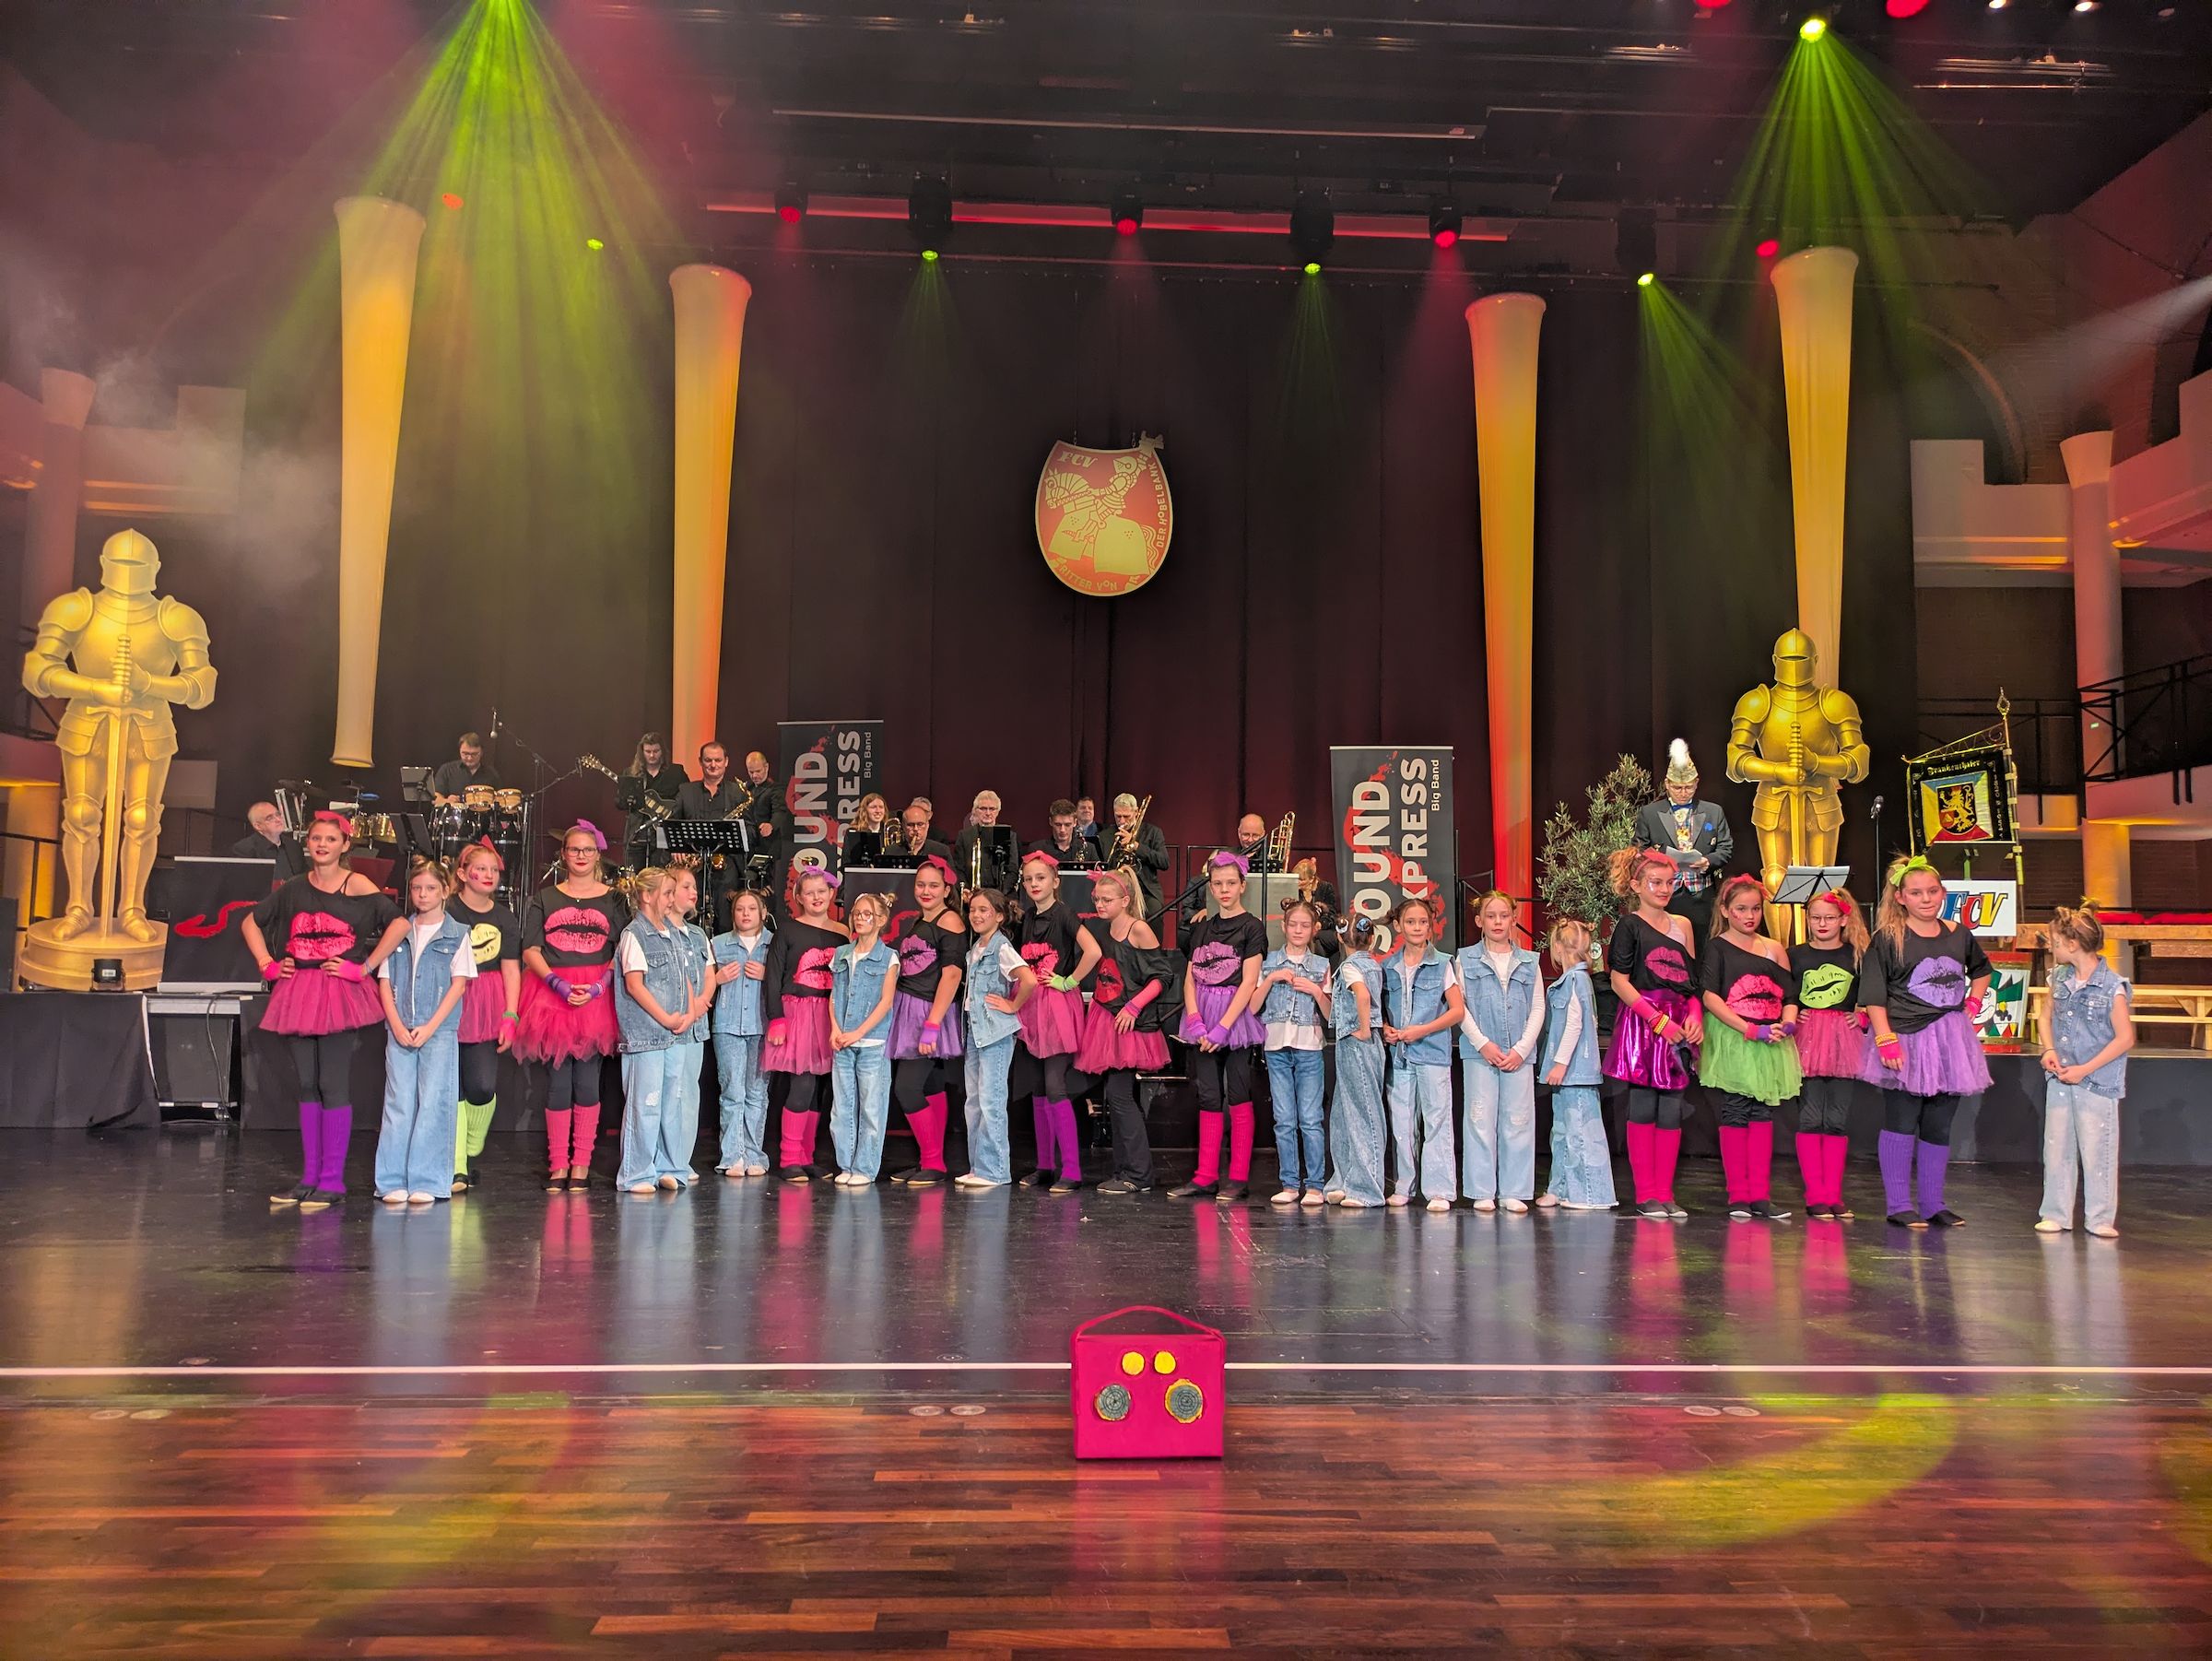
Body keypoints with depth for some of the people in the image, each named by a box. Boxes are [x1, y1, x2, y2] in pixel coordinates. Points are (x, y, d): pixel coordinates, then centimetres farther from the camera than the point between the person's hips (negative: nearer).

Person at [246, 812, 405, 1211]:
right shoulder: (295, 888, 11)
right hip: (297, 993, 5)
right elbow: (250, 923, 24)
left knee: (333, 1085, -5)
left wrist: (365, 968, -15)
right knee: (307, 1085, 9)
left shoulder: (356, 885, -4)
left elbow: (399, 923, -17)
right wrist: (268, 965, 10)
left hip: (339, 994, -5)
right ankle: (309, 1177, 17)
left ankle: (333, 1180, 2)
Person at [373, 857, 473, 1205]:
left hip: (440, 1031, -2)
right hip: (400, 1030, 2)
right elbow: (385, 982, 9)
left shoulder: (456, 934, 3)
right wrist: (397, 1026, -5)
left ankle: (427, 1183, 0)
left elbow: (459, 983, -2)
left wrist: (429, 1028, -9)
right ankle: (394, 1182, 5)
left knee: (433, 1104, -4)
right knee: (398, 1104, 1)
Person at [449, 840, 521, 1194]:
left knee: (483, 1086, -4)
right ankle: (456, 1168, 0)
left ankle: (470, 1153, 19)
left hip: (488, 1010, 3)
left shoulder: (506, 918, 10)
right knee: (451, 1088, -4)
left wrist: (510, 1016, 1)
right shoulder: (447, 912, -2)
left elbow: (511, 968, 8)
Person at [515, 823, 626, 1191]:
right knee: (558, 1082, 0)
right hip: (551, 994, 0)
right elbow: (530, 951, 3)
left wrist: (598, 986, -12)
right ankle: (557, 1166, 8)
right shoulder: (544, 899, 11)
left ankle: (581, 1165, 7)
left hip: (597, 999, 0)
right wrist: (560, 984, -12)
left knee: (587, 1081, -1)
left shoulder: (612, 901, 10)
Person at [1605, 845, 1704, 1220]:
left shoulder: (1682, 925, 15)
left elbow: (1693, 981, 16)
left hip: (1678, 1026, 5)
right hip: (1641, 1022, -5)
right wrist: (1658, 1019, -14)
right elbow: (1619, 981, -7)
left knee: (1672, 1110, 4)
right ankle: (1645, 1194, 4)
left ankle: (1665, 1193, 11)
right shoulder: (1629, 926, -1)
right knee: (1643, 1107, -2)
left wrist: (1694, 1017, -2)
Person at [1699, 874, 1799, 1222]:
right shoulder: (1717, 948, -1)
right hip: (1730, 1042, -4)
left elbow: (1789, 997, 11)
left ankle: (1760, 1194, 10)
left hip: (1771, 1045, 4)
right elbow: (1710, 997, -10)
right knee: (1734, 1116, -1)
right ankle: (1738, 1195, 5)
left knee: (1763, 1115, 5)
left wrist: (1786, 1025, -11)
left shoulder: (1774, 950, 12)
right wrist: (1750, 1030, -17)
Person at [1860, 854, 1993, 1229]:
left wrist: (1972, 1005, 15)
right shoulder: (1888, 938, -6)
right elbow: (1874, 996, -10)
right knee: (1901, 1124, -2)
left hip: (1951, 1040, 5)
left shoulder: (1958, 935, 9)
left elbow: (1982, 971, 30)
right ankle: (1899, 1206, 5)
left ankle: (1933, 1203, 19)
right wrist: (1886, 1040, -18)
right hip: (1906, 1039, -5)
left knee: (1939, 1127, 10)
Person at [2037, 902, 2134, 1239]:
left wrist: (2085, 1069, -14)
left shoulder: (2112, 987, -13)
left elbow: (2125, 1038, -12)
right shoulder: (2058, 977, 5)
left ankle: (2100, 1218, 13)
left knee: (2097, 1151, 1)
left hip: (2097, 1082, -6)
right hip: (2059, 1079, 6)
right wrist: (2049, 1051, -2)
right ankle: (2055, 1214, 17)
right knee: (2056, 1148, 8)